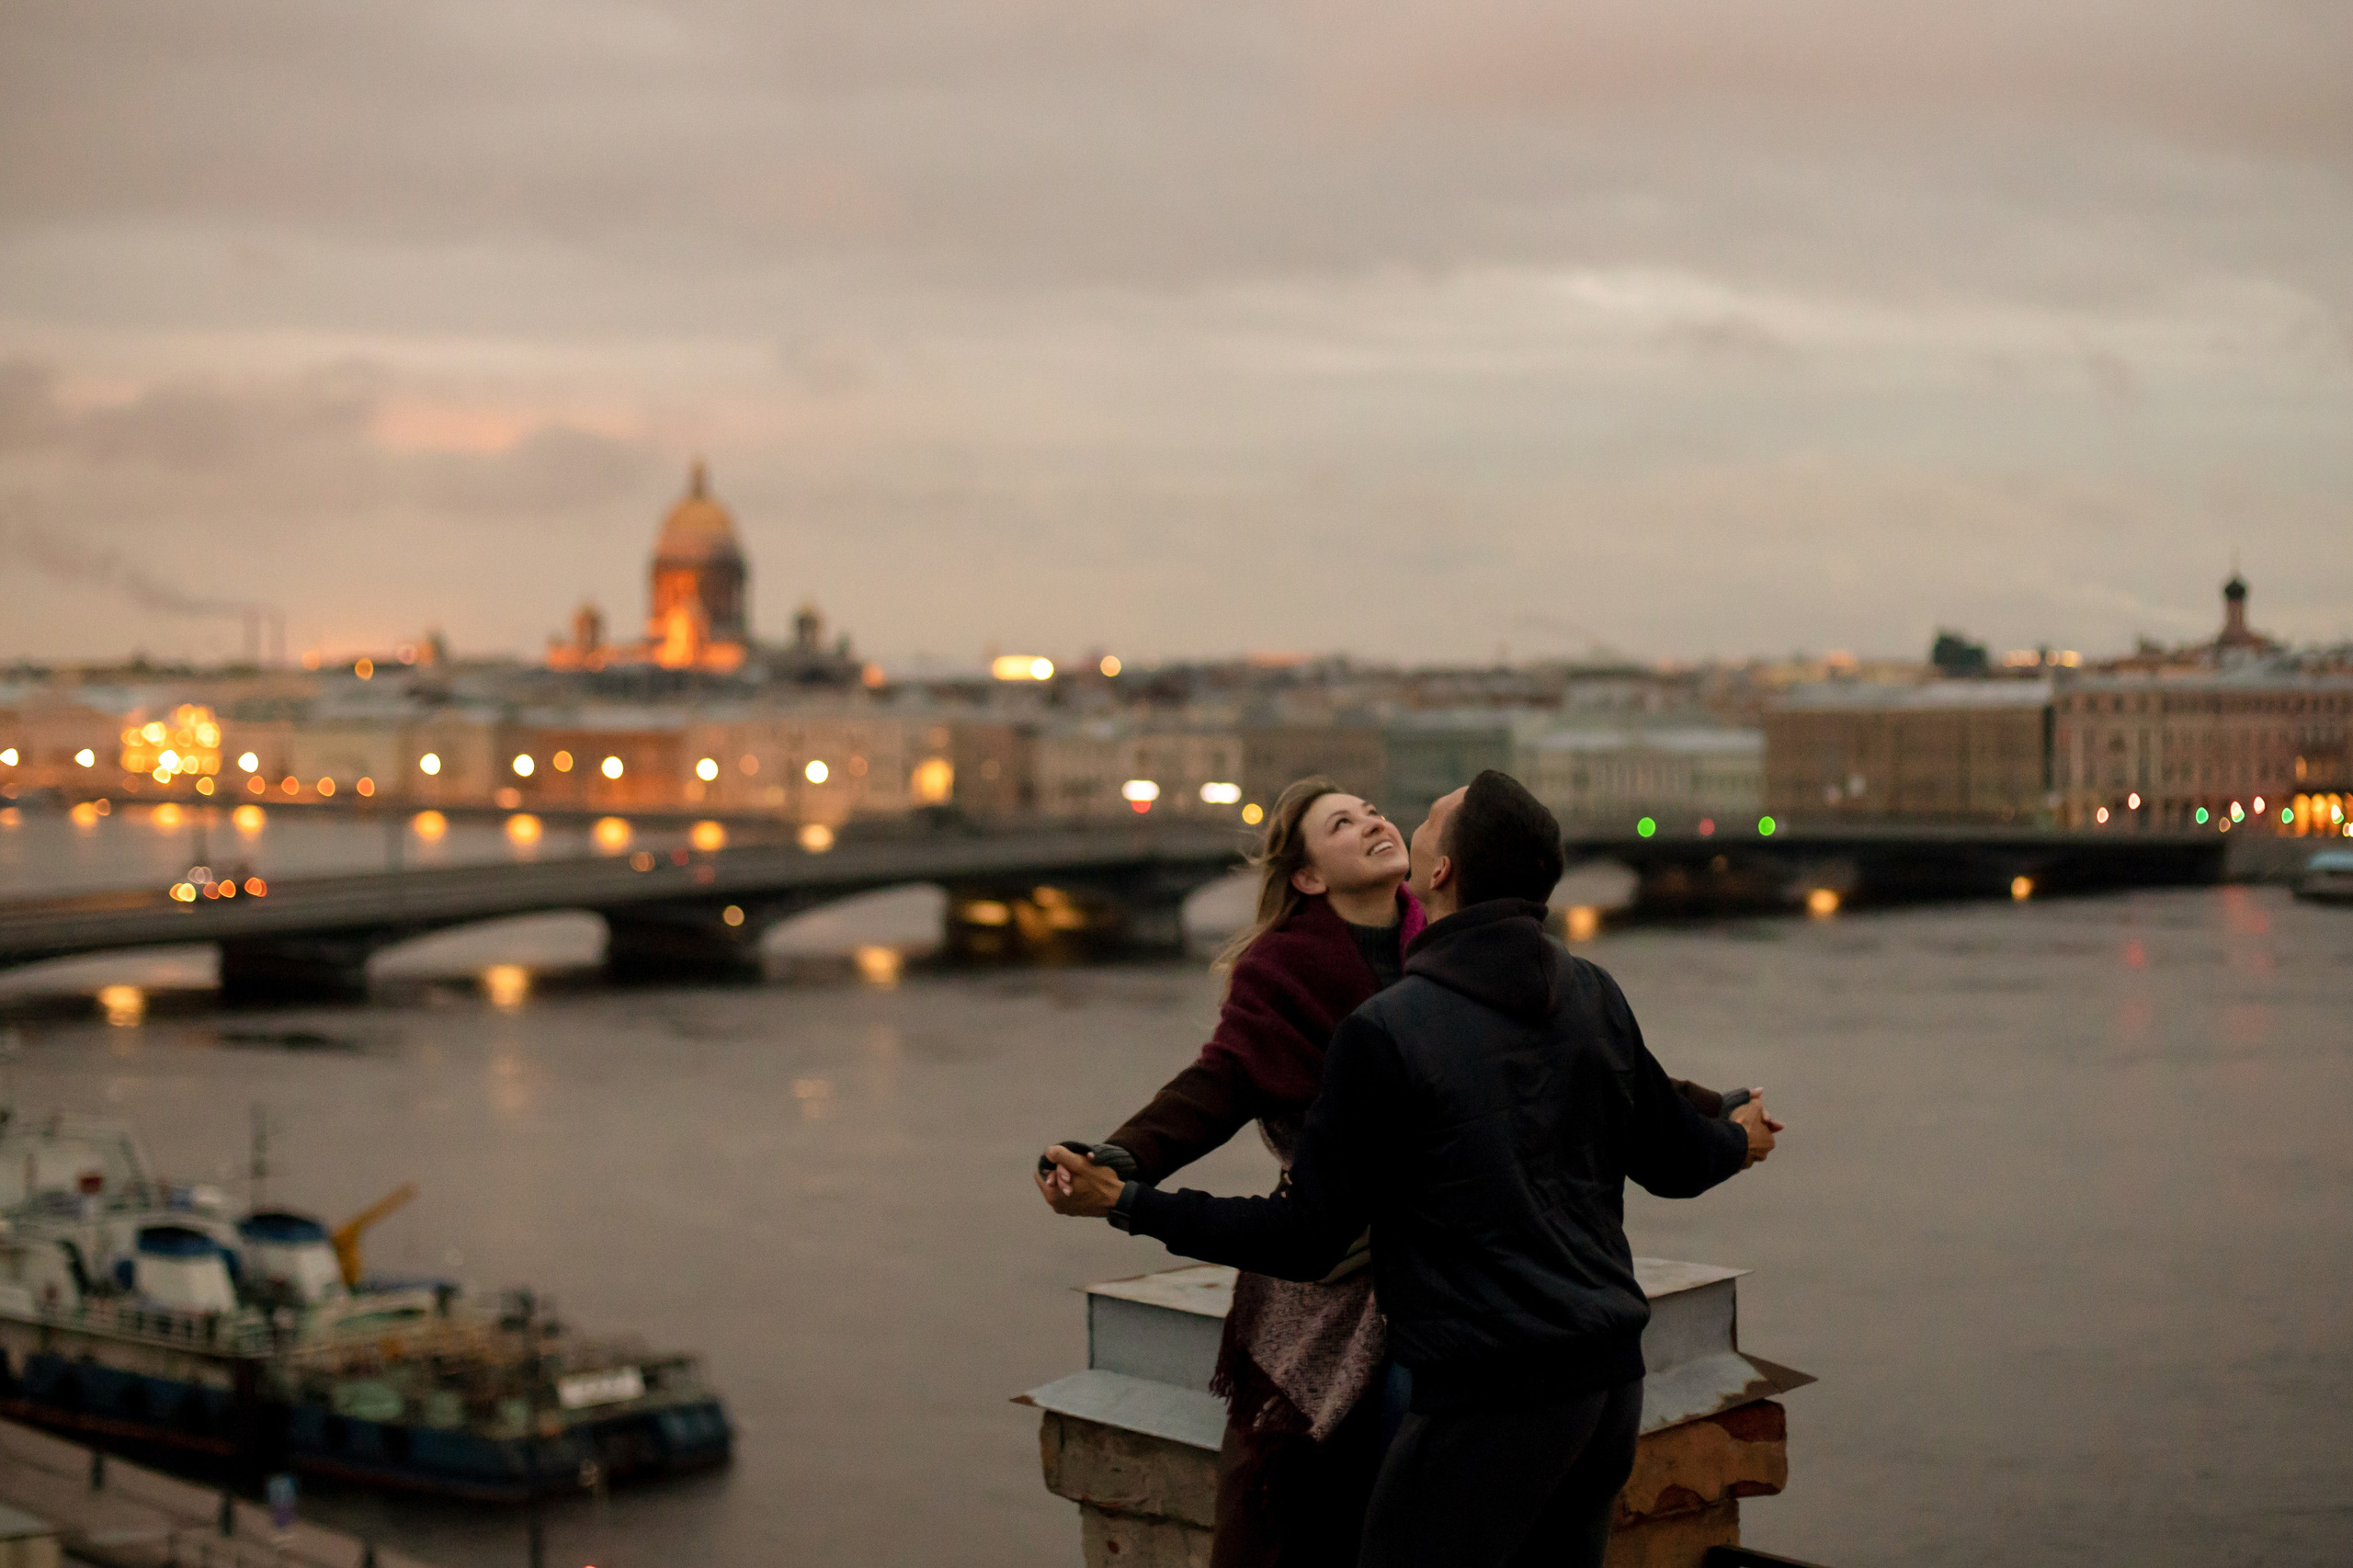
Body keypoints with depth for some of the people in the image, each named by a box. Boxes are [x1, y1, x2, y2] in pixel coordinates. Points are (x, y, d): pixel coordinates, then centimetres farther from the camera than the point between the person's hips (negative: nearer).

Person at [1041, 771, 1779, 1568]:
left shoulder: (1384, 1031, -14)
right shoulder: (1594, 995, 4)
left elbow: (1305, 1241, -10)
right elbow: (1673, 1159, 16)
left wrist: (1126, 1203, -3)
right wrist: (1738, 1140, 40)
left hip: (1488, 1397, -7)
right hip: (1610, 1380, 7)